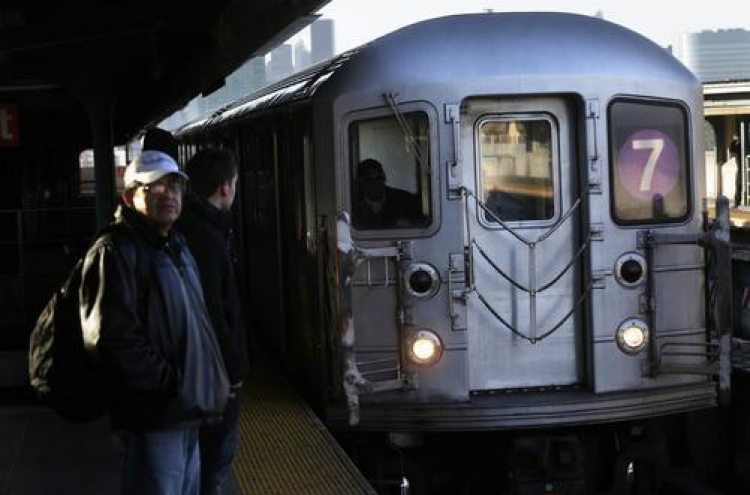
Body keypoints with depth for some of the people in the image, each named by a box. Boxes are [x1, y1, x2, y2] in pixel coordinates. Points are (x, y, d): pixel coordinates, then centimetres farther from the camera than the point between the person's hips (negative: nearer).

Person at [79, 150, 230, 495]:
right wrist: (168, 381, -20)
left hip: (186, 411, 10)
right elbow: (113, 337, -23)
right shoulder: (114, 252, -14)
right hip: (154, 415, -10)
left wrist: (211, 384, 16)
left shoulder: (176, 246, 18)